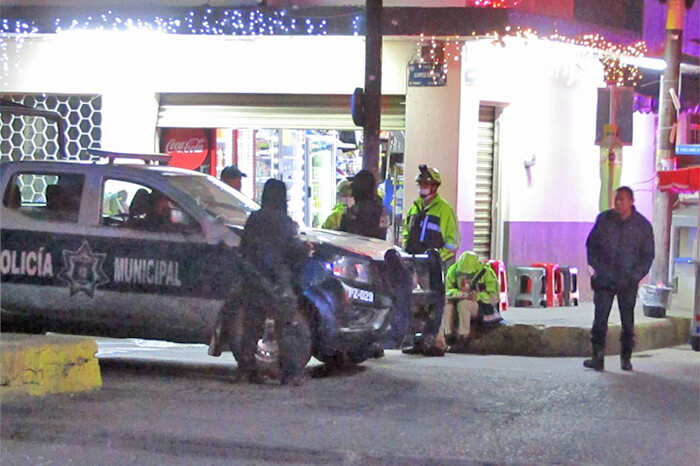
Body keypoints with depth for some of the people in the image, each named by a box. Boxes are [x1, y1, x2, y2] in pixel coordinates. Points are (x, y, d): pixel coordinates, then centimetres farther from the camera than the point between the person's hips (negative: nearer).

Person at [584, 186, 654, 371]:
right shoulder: (604, 220, 2)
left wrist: (634, 277, -7)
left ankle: (626, 358, 12)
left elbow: (648, 255, 4)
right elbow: (591, 245, 11)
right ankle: (597, 358, -3)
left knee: (628, 322, 3)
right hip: (604, 279, 1)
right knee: (600, 319, -5)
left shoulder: (642, 225, -1)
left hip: (628, 281, -1)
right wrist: (598, 269, 0)